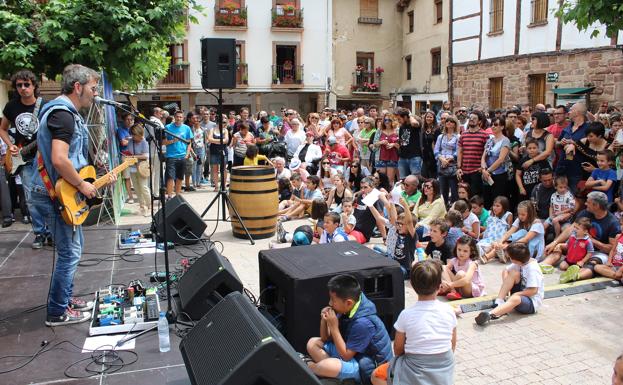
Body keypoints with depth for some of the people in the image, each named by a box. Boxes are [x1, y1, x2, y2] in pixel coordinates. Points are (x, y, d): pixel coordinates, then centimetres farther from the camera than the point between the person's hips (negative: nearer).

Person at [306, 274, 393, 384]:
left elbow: (346, 356, -23)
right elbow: (325, 339, 3)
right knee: (312, 343, 5)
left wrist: (334, 327, -26)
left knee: (327, 365, -33)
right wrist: (324, 320, -17)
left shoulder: (363, 323, -30)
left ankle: (306, 367, -1)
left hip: (367, 366, -9)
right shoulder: (346, 310, -6)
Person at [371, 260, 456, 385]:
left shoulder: (406, 315, -19)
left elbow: (398, 349, -8)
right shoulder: (448, 311, -10)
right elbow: (453, 345, 3)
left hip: (416, 372, -5)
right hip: (445, 372, 5)